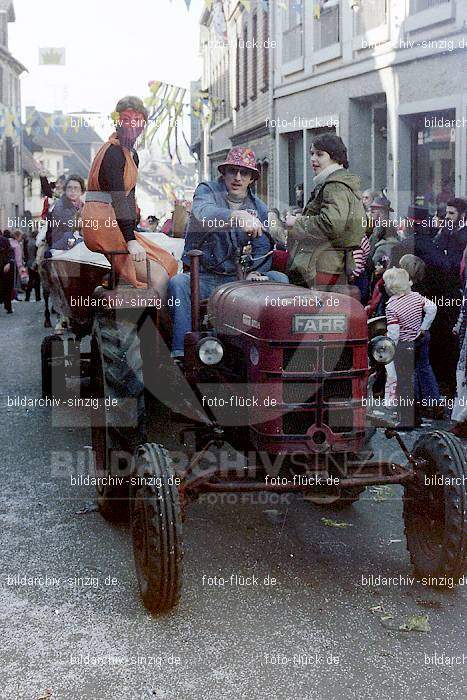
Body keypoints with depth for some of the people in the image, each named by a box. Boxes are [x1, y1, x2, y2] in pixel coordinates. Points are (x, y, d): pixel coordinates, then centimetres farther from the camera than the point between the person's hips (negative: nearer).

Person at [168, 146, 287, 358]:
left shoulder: (259, 208, 13)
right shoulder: (207, 190, 0)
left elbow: (263, 250, 9)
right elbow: (202, 212, -26)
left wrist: (256, 272, -15)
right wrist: (237, 216, -46)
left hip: (235, 278, 3)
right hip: (202, 277, -3)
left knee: (280, 279, -15)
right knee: (178, 283, -34)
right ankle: (182, 352, -36)